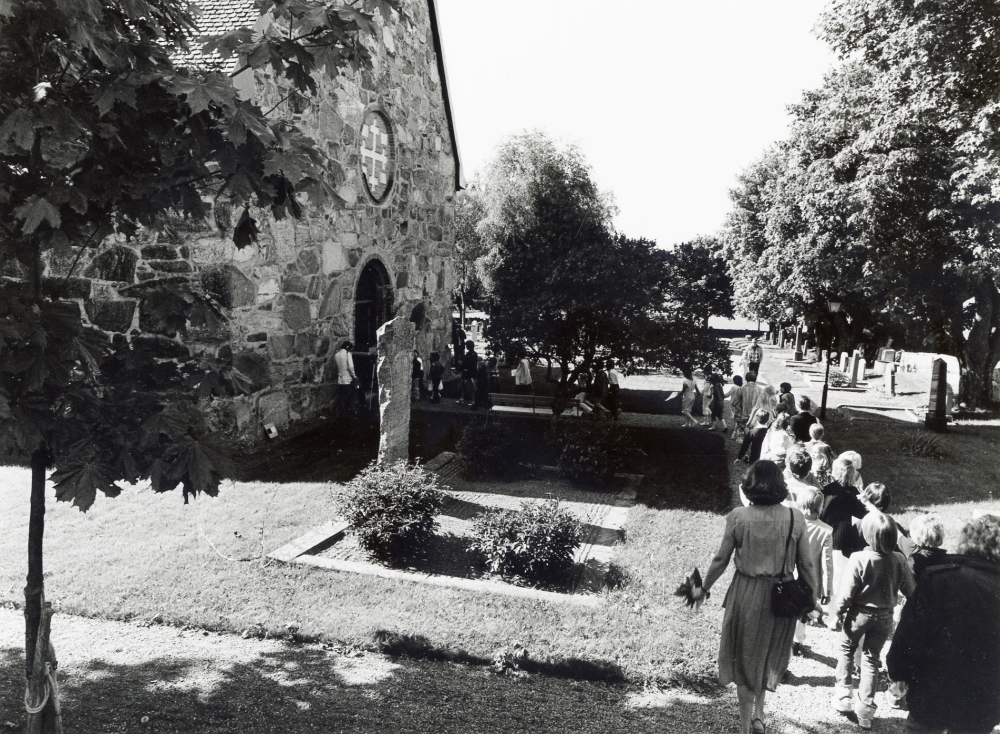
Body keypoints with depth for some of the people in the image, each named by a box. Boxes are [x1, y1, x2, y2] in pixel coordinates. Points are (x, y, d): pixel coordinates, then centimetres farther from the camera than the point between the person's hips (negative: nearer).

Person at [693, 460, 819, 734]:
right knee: (769, 655, 26)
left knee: (744, 655, 17)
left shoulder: (738, 517, -13)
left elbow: (721, 560, -6)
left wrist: (703, 589, 9)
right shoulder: (795, 518, -11)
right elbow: (806, 565, -5)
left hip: (745, 593, -1)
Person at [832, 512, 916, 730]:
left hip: (859, 614, -3)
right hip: (885, 616, 3)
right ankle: (865, 707, 16)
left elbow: (846, 592, -18)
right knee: (871, 659, 14)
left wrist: (838, 611, -3)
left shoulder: (859, 559, -24)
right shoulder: (899, 560, -11)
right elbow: (910, 590, 0)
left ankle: (843, 694, 20)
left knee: (846, 649, 20)